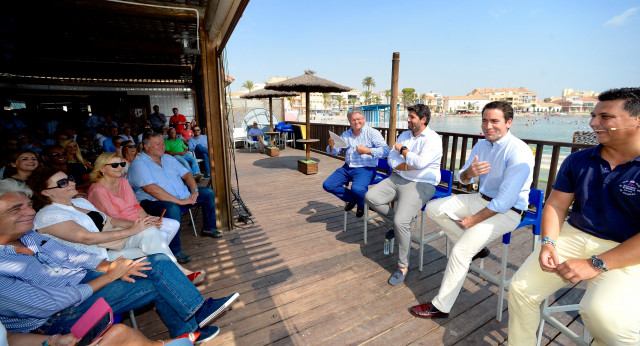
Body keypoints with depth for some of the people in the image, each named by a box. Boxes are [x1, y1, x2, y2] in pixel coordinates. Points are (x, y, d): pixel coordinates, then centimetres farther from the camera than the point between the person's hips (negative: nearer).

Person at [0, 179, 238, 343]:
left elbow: (72, 255, 7)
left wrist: (107, 267, -11)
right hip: (62, 316, -8)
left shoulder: (29, 235, 3)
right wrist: (110, 276, -19)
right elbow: (51, 303, -23)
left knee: (157, 262, -7)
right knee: (157, 282, -18)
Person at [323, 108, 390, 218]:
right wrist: (331, 146, -7)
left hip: (365, 169, -6)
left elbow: (386, 151, -14)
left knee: (356, 189, -34)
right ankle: (352, 199, 16)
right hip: (347, 168, 6)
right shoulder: (345, 135, 14)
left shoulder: (372, 133, -3)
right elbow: (335, 151, 16)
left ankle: (362, 205, 6)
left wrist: (367, 151, -22)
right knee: (327, 185, -6)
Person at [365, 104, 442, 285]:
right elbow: (391, 159, 7)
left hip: (421, 185, -7)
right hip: (398, 178, 7)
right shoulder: (405, 135, 14)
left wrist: (403, 150, -10)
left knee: (401, 221, -25)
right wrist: (408, 165, -12)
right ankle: (396, 223, 13)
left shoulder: (433, 139, -9)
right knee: (371, 197, -13)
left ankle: (403, 266, -2)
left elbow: (420, 163, -25)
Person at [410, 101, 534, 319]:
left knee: (460, 252, -22)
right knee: (433, 209, -3)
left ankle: (440, 307, -6)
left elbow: (506, 199, -24)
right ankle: (475, 247, 7)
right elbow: (462, 179, 8)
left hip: (507, 211, -8)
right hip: (481, 200, 8)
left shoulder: (518, 152, -20)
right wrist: (469, 173, -17)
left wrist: (474, 220, -19)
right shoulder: (481, 145, 4)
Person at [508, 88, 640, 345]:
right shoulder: (578, 160, 4)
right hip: (574, 235, 4)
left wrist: (596, 264, -22)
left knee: (603, 313, -30)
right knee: (520, 288, -8)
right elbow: (556, 204, 5)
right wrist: (548, 242, -11)